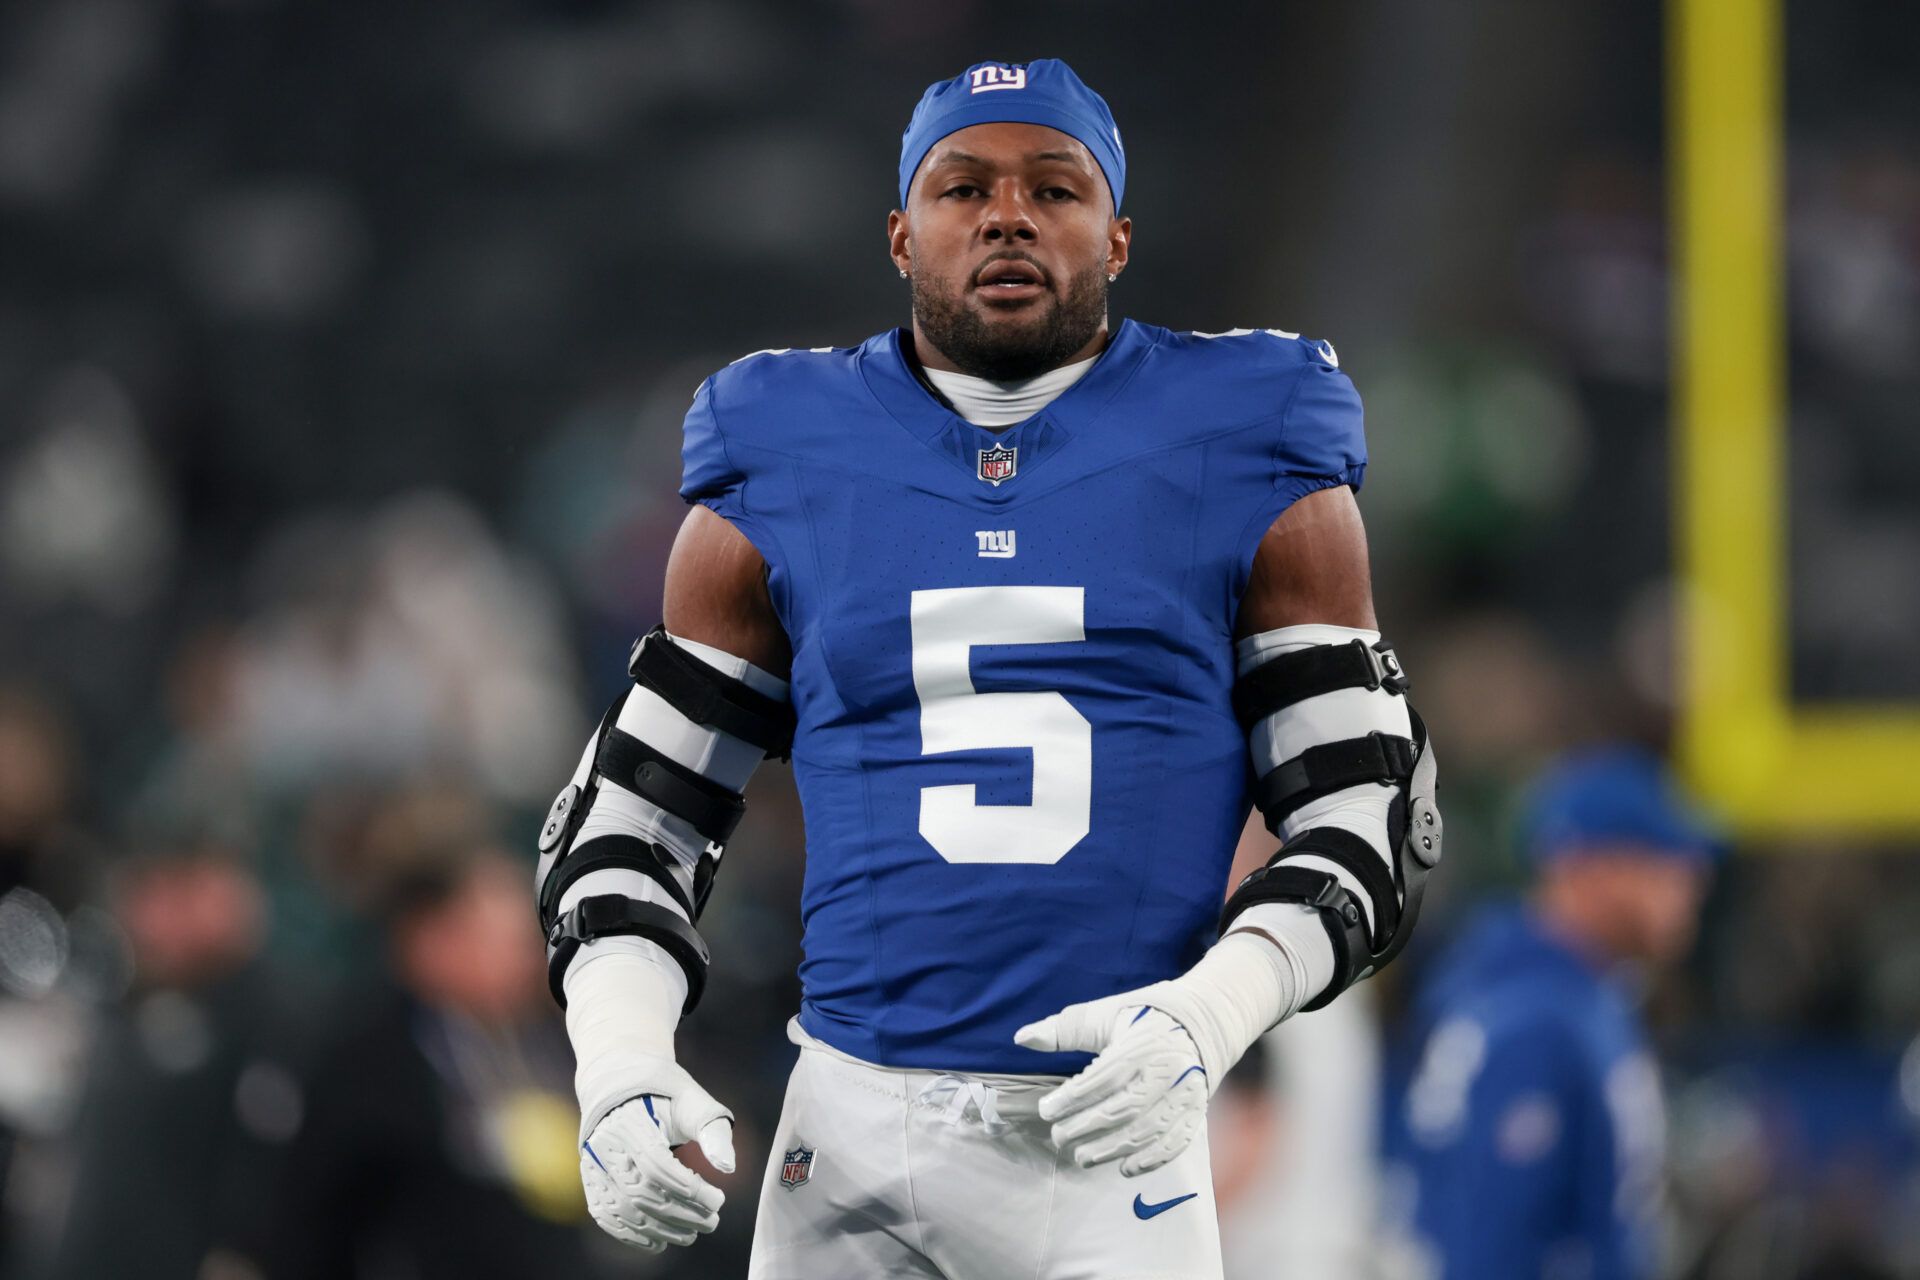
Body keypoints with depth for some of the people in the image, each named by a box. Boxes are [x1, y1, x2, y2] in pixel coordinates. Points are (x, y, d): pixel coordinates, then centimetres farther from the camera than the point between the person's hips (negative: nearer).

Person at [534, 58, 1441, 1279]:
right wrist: (620, 1064, -4)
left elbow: (1372, 817, 4)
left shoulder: (1248, 468, 5)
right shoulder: (778, 484, 9)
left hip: (1114, 1145, -2)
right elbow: (634, 813, 13)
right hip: (851, 1131, 2)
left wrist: (1207, 1019, -13)